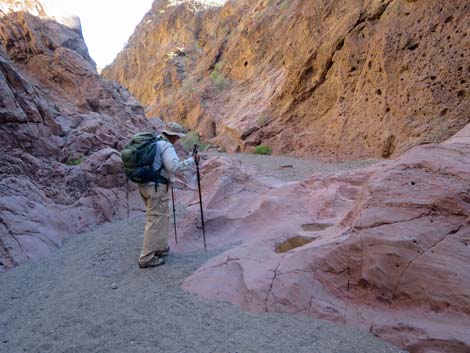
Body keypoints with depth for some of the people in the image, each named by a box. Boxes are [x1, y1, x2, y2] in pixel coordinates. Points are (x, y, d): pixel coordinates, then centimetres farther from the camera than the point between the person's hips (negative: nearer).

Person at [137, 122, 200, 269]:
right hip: (156, 187, -9)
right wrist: (192, 160, -14)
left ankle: (160, 247, 30)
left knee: (163, 215, 21)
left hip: (144, 184, 9)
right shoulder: (166, 146, -12)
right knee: (155, 220, -4)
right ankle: (147, 258, 0)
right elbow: (174, 167, -23)